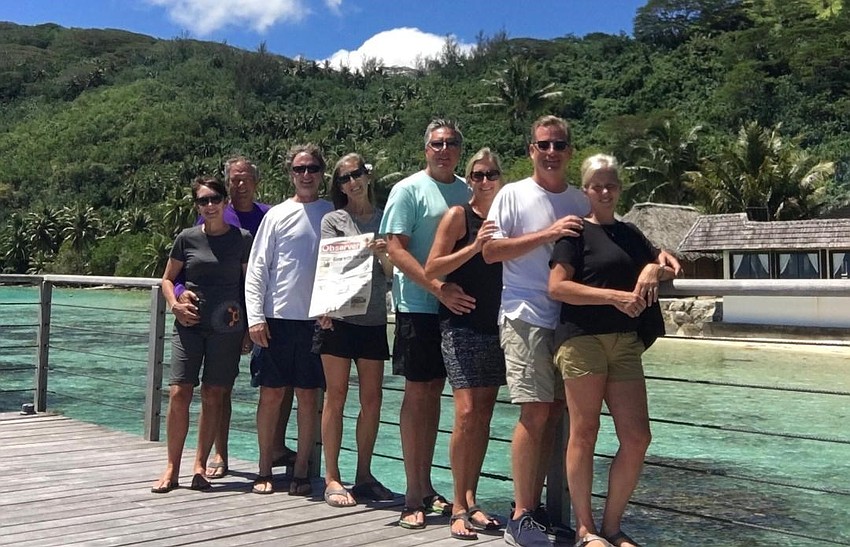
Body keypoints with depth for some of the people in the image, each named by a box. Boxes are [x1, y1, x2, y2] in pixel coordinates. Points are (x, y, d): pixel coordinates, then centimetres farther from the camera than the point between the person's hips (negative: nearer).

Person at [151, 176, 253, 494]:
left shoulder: (242, 239, 2)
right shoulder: (187, 238, 4)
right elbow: (167, 279, 13)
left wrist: (248, 327, 0)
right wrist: (174, 305, -6)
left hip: (226, 327, 0)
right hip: (189, 324, 1)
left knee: (213, 396, 4)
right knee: (179, 393, -6)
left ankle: (200, 467, 15)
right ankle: (172, 468, 5)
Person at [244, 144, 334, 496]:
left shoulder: (333, 215, 8)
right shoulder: (277, 215, 6)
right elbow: (256, 269, 3)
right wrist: (255, 317, -5)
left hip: (317, 319, 1)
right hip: (277, 318, 0)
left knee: (309, 396, 5)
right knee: (271, 394, 4)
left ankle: (301, 472, 14)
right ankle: (265, 470, 16)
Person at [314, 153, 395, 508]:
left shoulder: (384, 219, 12)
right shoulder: (334, 220, 6)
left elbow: (393, 272, 8)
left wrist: (383, 254, -14)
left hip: (373, 319, 3)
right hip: (338, 316, -3)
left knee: (372, 400, 5)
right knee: (336, 398, -1)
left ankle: (364, 475, 16)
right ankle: (332, 478, 5)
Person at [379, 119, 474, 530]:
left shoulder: (467, 191, 12)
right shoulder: (408, 190, -4)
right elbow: (396, 249, -12)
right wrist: (439, 289, -22)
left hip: (458, 307, 5)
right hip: (419, 307, -5)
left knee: (433, 392, 12)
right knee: (417, 394, -1)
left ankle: (426, 486, 21)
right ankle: (413, 495, 7)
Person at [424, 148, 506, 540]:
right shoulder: (458, 216, -2)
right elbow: (431, 269, -9)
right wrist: (474, 247, -17)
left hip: (495, 326, 5)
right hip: (462, 325, -5)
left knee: (483, 416, 7)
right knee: (466, 413, -11)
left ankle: (471, 501, 17)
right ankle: (458, 508, -2)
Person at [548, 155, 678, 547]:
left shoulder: (629, 233, 20)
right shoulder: (577, 231, 1)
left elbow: (671, 269, 29)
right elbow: (557, 287, -10)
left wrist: (655, 269, 5)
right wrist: (615, 296, -15)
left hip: (625, 341, 6)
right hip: (582, 338, -6)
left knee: (637, 437, 0)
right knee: (583, 434, -1)